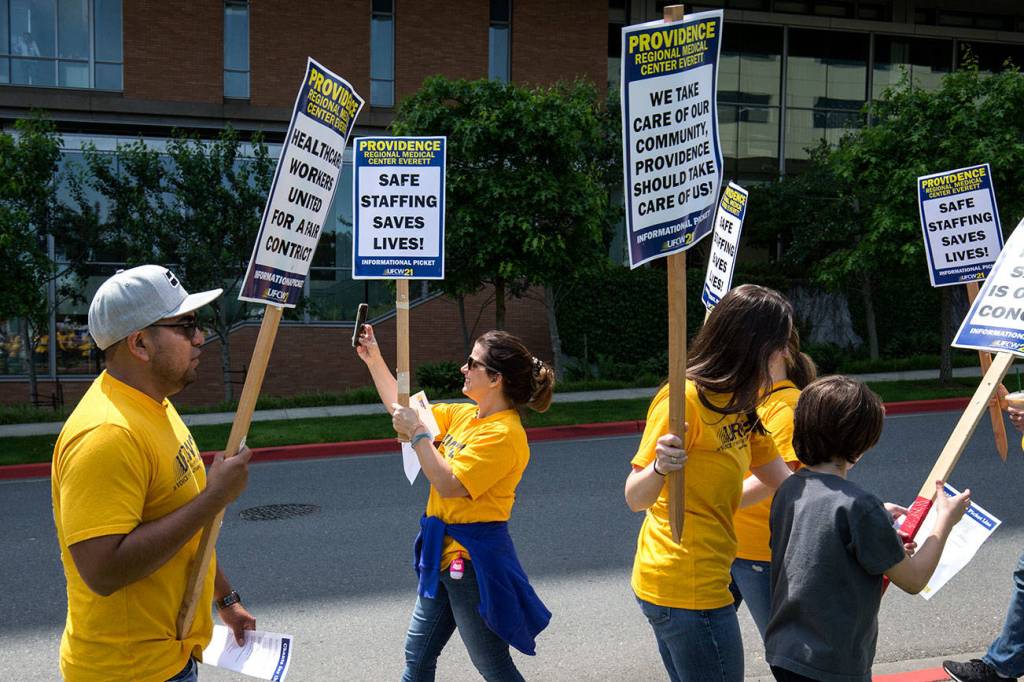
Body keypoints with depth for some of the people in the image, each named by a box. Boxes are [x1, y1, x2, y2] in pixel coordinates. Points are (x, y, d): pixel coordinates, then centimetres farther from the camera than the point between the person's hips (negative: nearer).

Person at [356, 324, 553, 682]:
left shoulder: (503, 434, -21)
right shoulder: (465, 414, 6)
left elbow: (449, 484, -25)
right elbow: (403, 409, 15)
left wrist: (417, 433, -20)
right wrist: (374, 360, 10)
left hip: (472, 558, -9)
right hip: (445, 550, 9)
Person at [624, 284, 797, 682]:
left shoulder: (739, 407, 10)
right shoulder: (685, 398, -18)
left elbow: (784, 483, 16)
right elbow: (636, 499, -18)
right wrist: (661, 467, -39)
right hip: (689, 588, -9)